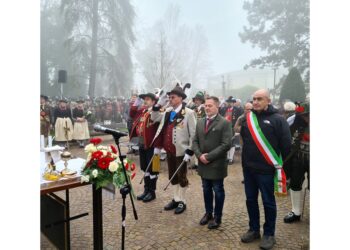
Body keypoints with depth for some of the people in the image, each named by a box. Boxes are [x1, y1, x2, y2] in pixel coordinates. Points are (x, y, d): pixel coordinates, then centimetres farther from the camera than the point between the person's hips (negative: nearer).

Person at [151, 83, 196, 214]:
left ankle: (182, 202, 24)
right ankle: (176, 199, 33)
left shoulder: (188, 113, -12)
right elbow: (154, 118, 17)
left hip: (181, 151, -6)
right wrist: (158, 105, 4)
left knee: (181, 177, 8)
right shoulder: (167, 112, 7)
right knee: (173, 176, 17)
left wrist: (189, 151, -16)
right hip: (169, 151, 6)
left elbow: (194, 134, -13)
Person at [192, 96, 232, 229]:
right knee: (206, 190, 18)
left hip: (217, 164, -5)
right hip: (203, 163, 5)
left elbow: (226, 144, -17)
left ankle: (217, 217, 26)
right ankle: (208, 213, 35)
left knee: (218, 191, 9)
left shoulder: (224, 123, -10)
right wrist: (199, 155, -9)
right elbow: (195, 141, 9)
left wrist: (209, 156, -19)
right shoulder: (200, 122, 9)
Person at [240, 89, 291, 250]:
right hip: (248, 168, 5)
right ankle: (254, 229, 33)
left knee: (268, 202, 9)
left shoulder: (277, 119, -9)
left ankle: (269, 234, 26)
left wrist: (279, 164, -4)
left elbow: (286, 144, -8)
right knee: (250, 200, 15)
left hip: (266, 169, -5)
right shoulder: (248, 118, 5)